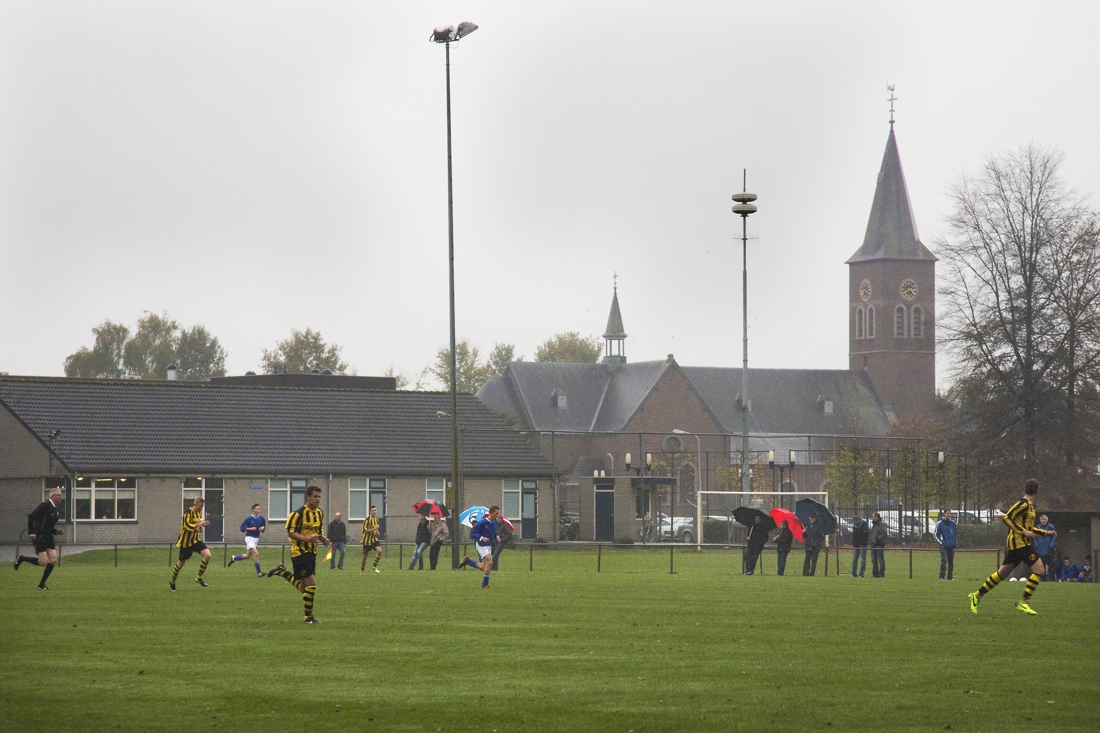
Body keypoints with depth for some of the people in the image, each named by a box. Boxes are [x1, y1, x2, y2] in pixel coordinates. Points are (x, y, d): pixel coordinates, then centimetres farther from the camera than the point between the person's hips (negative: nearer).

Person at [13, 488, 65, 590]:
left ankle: (42, 585, 7)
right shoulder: (45, 506, -13)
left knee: (53, 560, -1)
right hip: (39, 536, -9)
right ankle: (21, 558, 8)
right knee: (43, 561, -14)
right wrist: (31, 533, -19)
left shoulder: (55, 509, 14)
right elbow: (31, 517, -15)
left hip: (48, 537, 9)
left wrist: (56, 532, 7)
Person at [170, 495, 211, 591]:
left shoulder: (199, 512, 5)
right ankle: (172, 582, 29)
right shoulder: (188, 513, -19)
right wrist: (199, 524, -33)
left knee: (207, 555, -14)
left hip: (195, 540, 6)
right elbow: (187, 526, -29)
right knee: (182, 562, 6)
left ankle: (199, 578, -2)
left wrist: (200, 526, 3)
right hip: (185, 541, -6)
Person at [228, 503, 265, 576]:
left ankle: (233, 558, 39)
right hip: (249, 538, -7)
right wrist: (250, 528, -22)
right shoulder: (248, 518, -12)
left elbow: (264, 525, 17)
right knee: (256, 554, -19)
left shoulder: (261, 518, 2)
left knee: (247, 555, 14)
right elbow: (242, 528, -8)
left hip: (256, 539, 7)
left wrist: (263, 528, -7)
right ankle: (259, 573, -15)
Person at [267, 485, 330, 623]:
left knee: (303, 587, 10)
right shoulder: (299, 513, -14)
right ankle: (309, 616, -4)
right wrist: (307, 538, -27)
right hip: (299, 551, -8)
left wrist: (323, 539, 1)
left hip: (311, 552, 8)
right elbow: (290, 532, -14)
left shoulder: (320, 513, 10)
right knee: (311, 584, -13)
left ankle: (282, 572, 30)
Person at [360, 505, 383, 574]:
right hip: (367, 540, -4)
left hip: (374, 539, 4)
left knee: (379, 550, -22)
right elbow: (365, 531, -19)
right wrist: (374, 529, -27)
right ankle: (362, 570, 28)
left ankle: (375, 566, -7)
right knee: (365, 556, 6)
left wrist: (377, 532, 3)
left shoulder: (376, 519, 6)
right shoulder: (367, 520, -16)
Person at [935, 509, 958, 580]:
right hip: (944, 546, -5)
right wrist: (941, 543, -11)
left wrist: (956, 541, 10)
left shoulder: (953, 523, 9)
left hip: (951, 546, 5)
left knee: (951, 561, 9)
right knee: (944, 560, -15)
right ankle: (941, 576, -14)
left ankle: (950, 576, 17)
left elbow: (956, 533, 21)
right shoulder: (940, 523, -5)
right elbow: (936, 535, -3)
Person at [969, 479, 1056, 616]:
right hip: (1020, 542, -10)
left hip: (1015, 544, 10)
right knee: (1038, 569, -13)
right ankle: (1024, 603, -14)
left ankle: (976, 596, 20)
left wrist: (1047, 533, 26)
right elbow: (1007, 517, -20)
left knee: (1002, 573, 14)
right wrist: (1023, 531, -23)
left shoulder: (1030, 505, 19)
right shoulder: (1023, 503, -11)